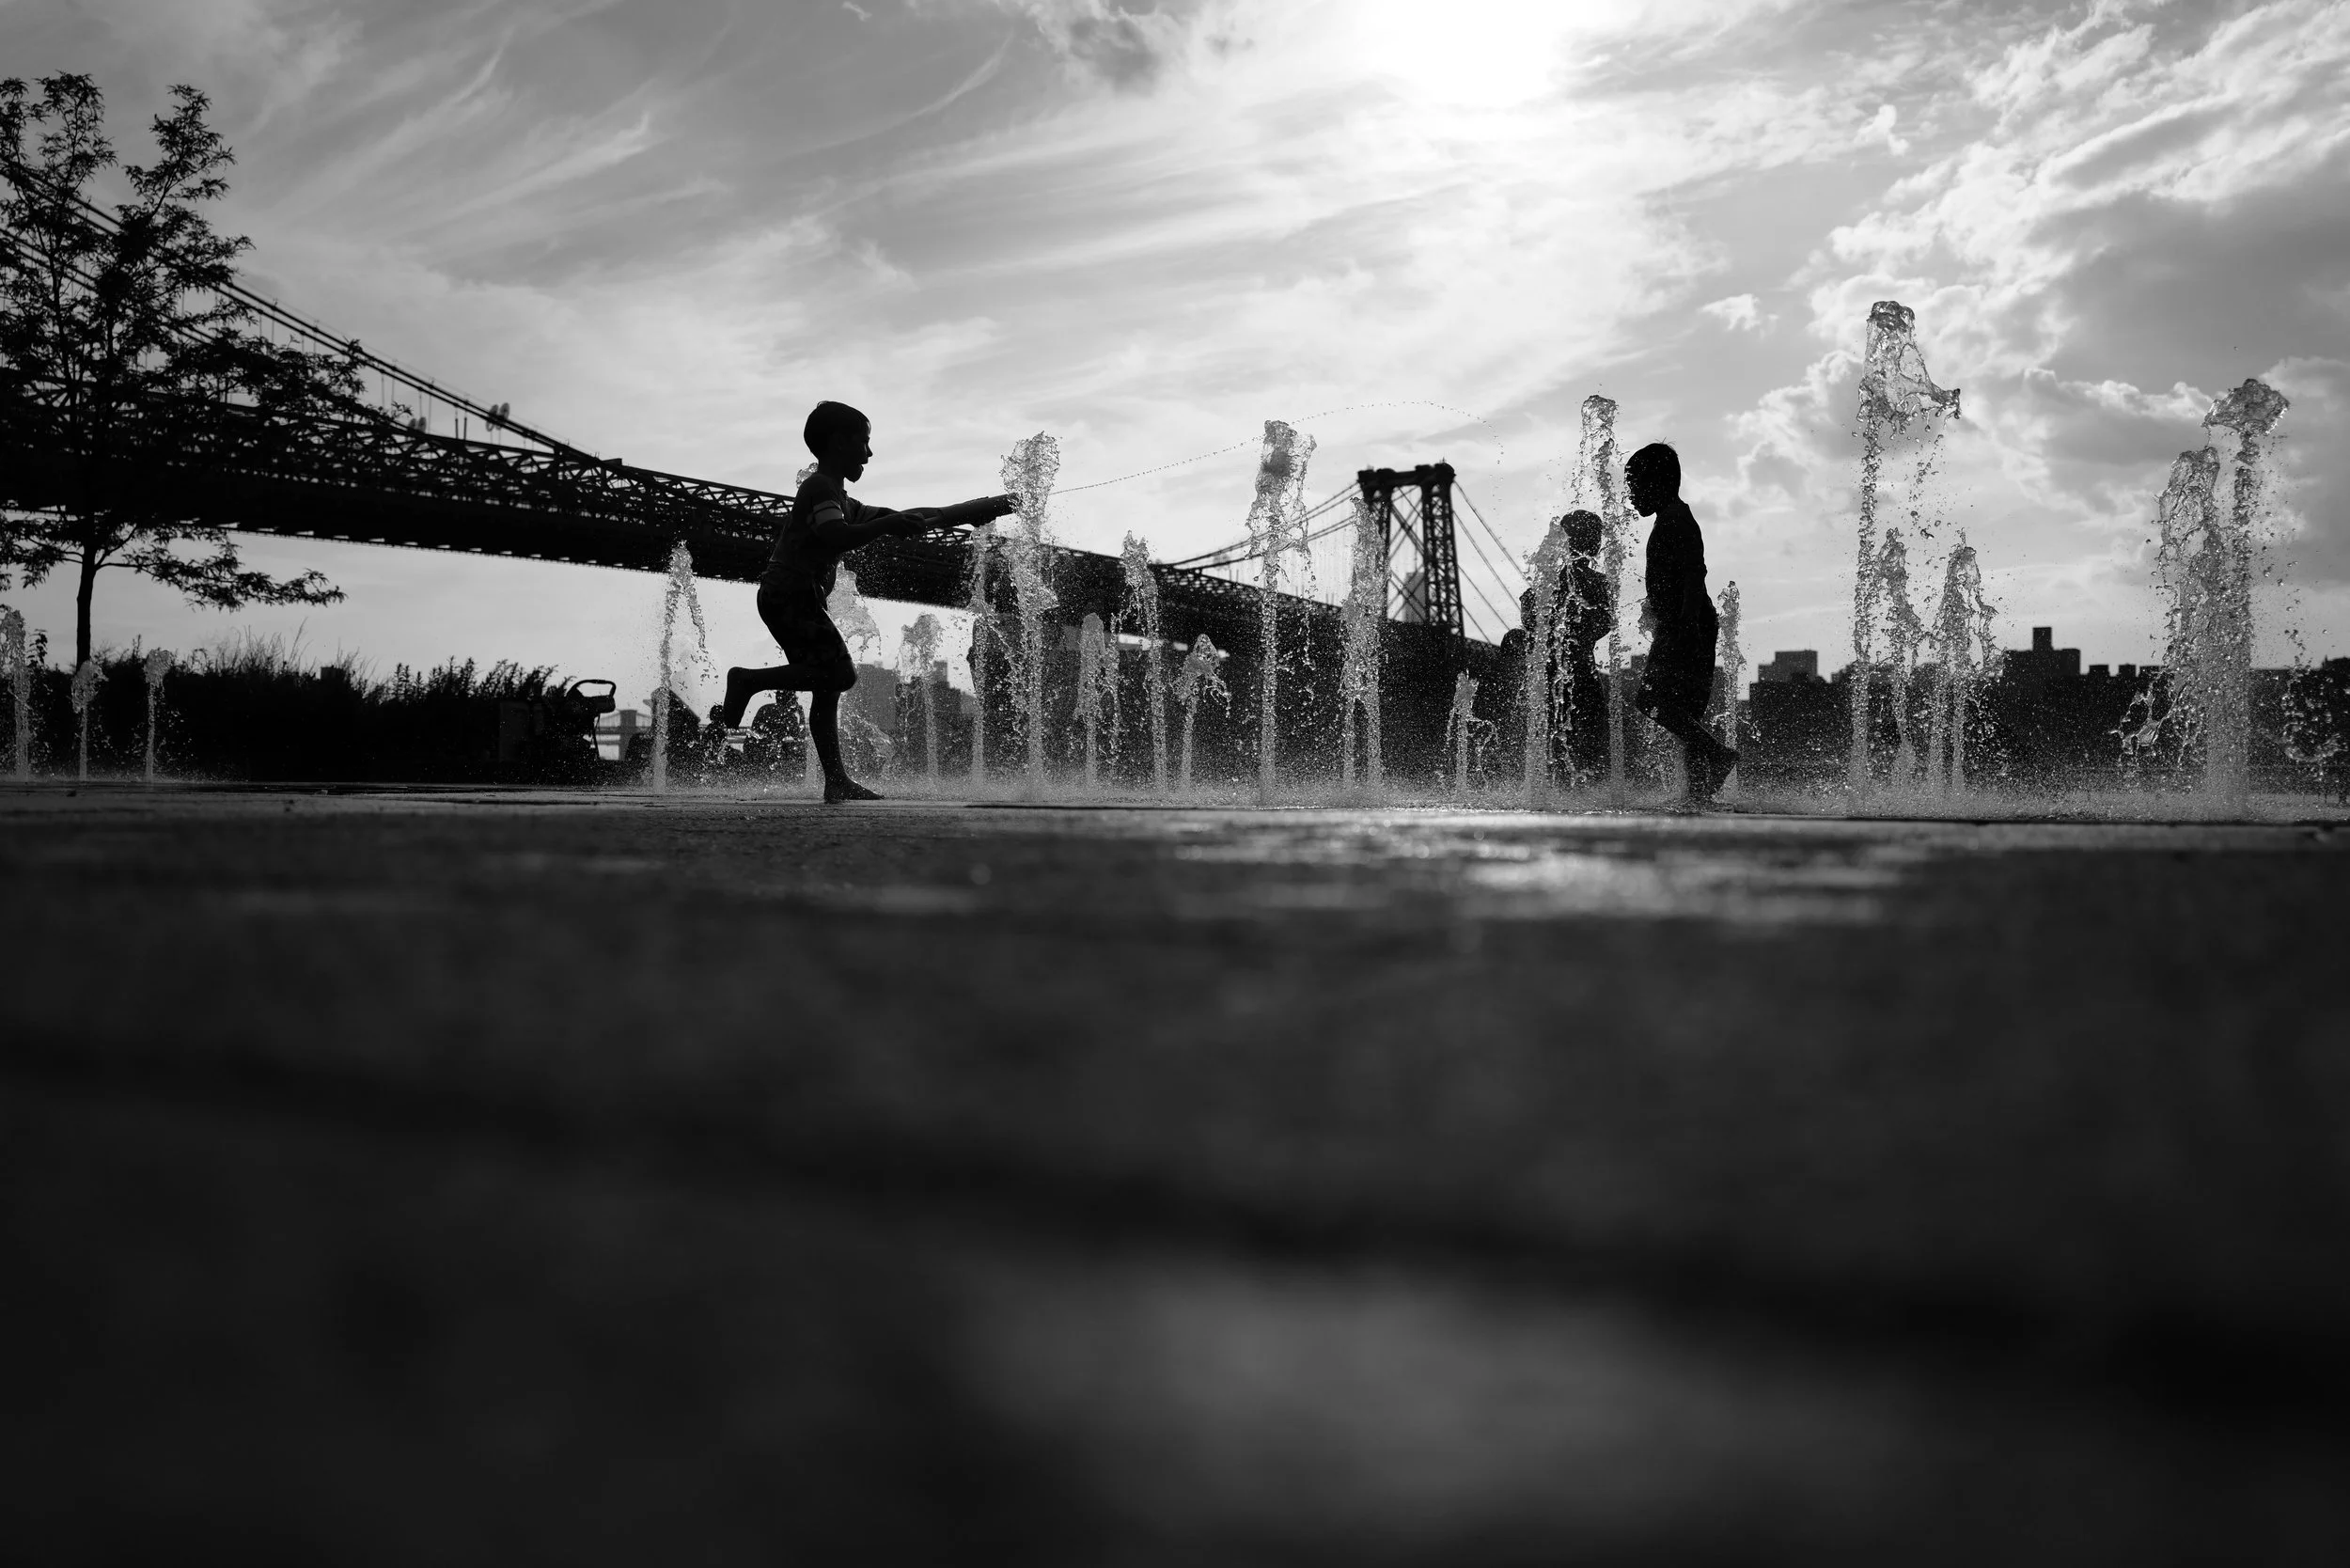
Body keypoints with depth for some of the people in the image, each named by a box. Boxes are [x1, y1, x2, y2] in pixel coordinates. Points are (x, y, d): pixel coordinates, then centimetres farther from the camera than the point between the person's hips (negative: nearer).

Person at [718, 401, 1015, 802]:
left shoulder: (839, 499, 25)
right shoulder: (821, 487, -6)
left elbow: (901, 519, 27)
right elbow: (836, 538, -24)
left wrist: (973, 510, 25)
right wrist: (888, 524, -20)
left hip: (785, 599, 10)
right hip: (791, 593, -10)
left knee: (827, 687, 5)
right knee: (840, 673, -17)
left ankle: (836, 781, 2)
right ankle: (749, 680, -12)